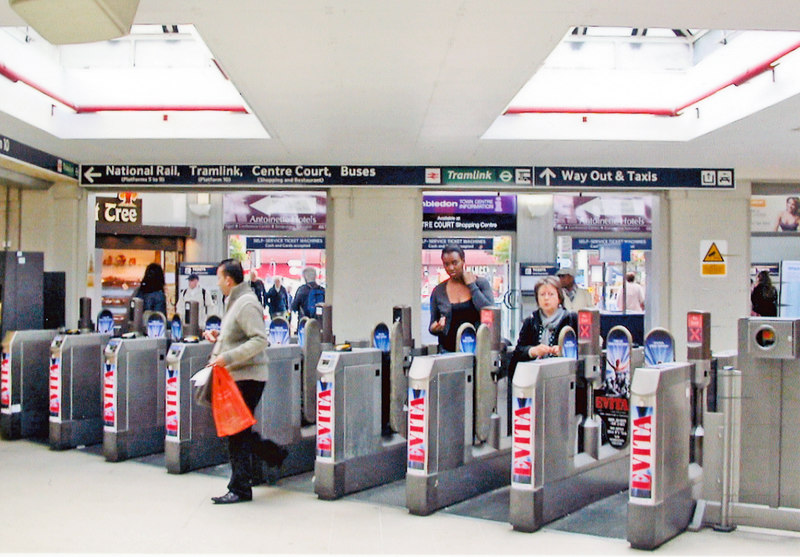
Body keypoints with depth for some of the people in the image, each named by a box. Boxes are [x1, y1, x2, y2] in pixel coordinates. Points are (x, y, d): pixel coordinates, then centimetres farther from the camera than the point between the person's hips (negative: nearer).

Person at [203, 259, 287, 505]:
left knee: (237, 432, -5)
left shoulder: (246, 304, -15)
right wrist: (219, 336, 13)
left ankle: (240, 489, 3)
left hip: (247, 377, -10)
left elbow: (260, 340, -24)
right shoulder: (234, 302, 17)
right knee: (237, 430, 14)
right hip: (235, 376, 10)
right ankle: (276, 454, 29)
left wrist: (228, 357, -27)